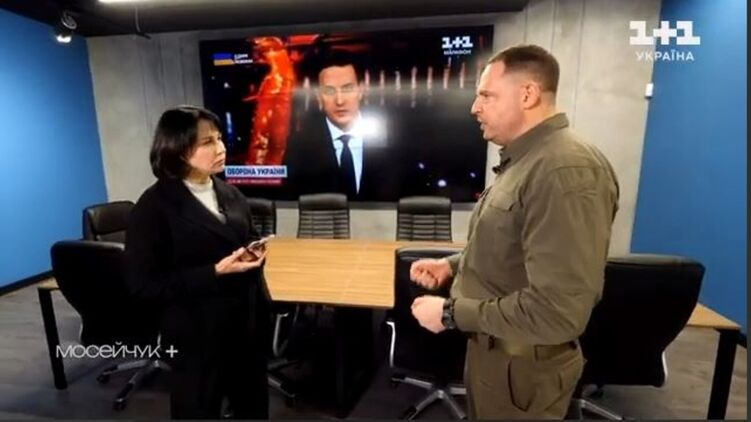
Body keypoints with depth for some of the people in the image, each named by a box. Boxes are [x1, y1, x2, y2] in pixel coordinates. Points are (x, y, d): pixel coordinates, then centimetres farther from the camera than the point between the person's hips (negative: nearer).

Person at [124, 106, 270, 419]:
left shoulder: (229, 193, 5)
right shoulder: (154, 206, -13)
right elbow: (144, 284, -16)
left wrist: (254, 250, -5)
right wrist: (214, 273, -25)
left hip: (247, 323, 6)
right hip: (197, 333, -5)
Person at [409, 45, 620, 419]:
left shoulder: (566, 171, -26)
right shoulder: (523, 161, 7)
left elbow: (556, 312, -31)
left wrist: (451, 314, -22)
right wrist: (452, 264, 2)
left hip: (520, 367, -9)